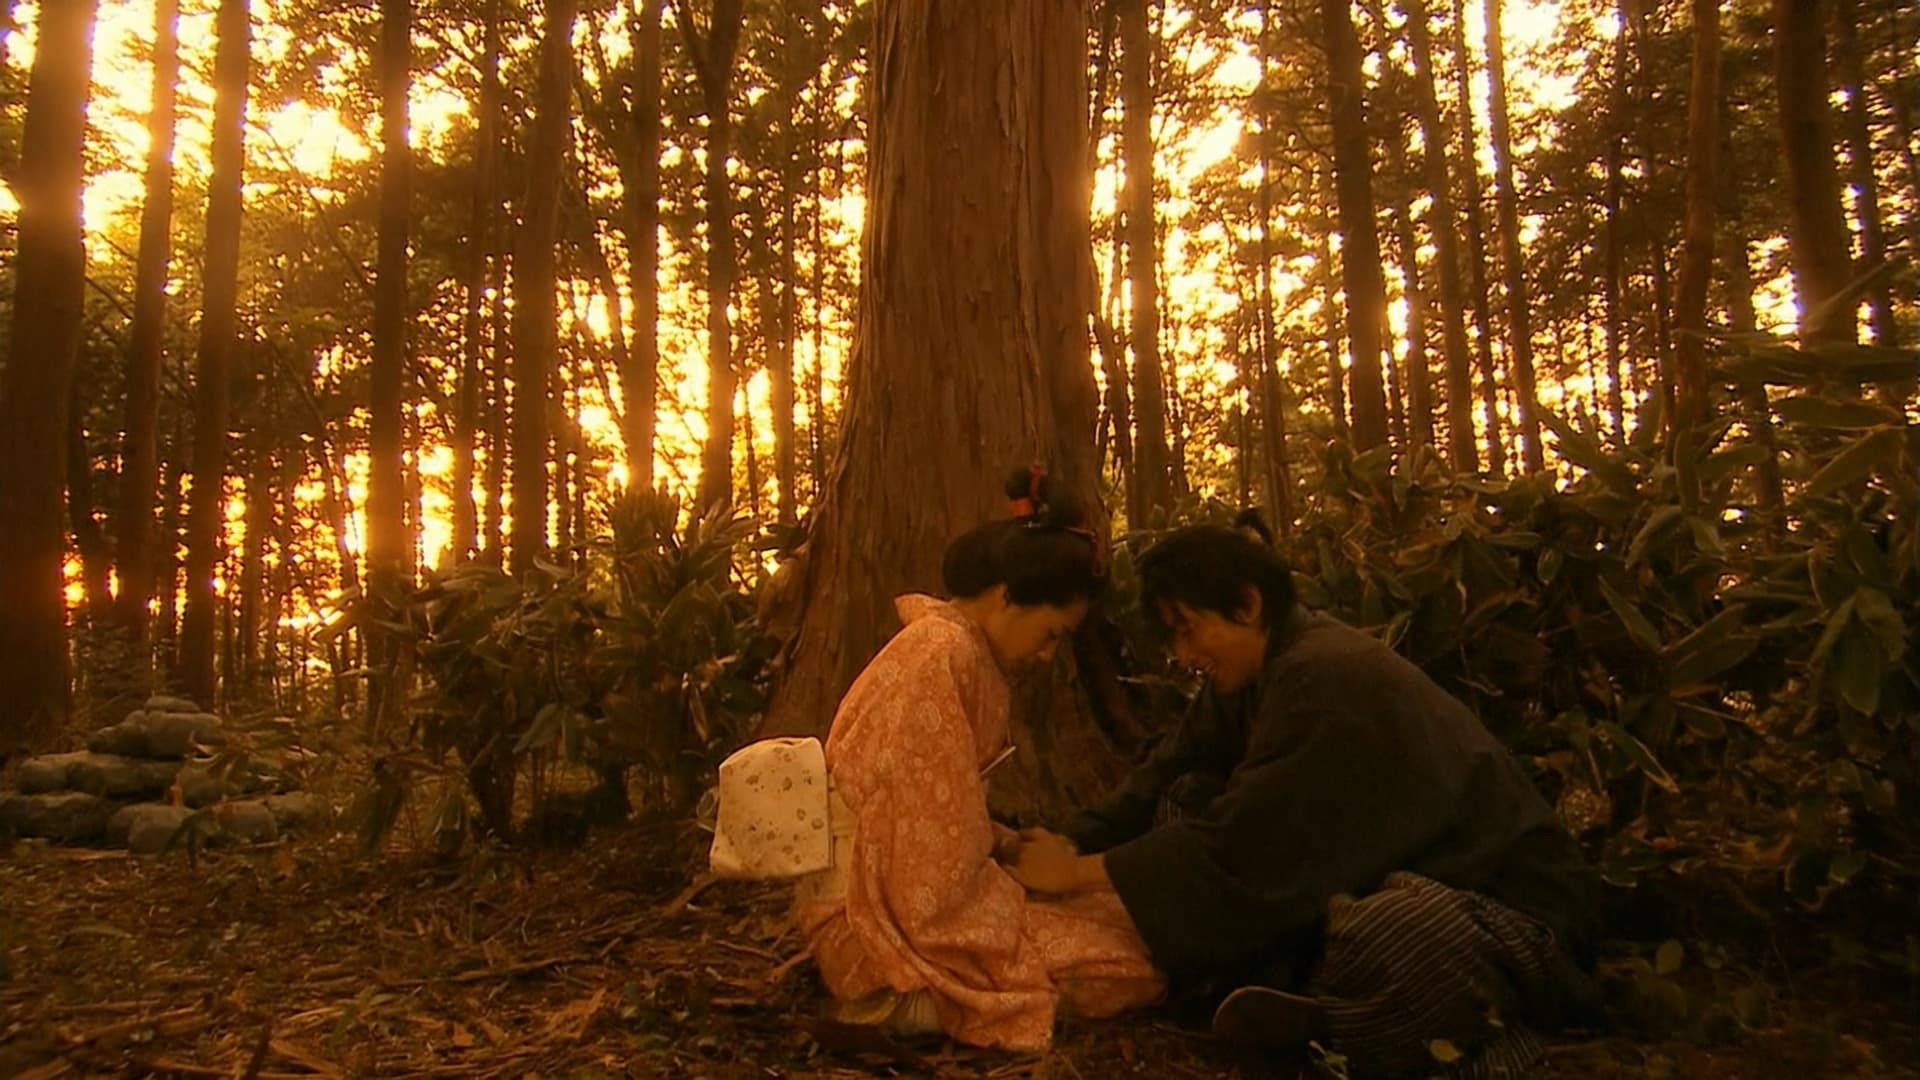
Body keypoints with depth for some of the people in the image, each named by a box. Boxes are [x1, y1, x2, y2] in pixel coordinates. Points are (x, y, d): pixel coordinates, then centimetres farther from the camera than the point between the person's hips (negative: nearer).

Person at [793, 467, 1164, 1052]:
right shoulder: (945, 655, -21)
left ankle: (911, 991, 7)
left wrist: (1006, 842, 4)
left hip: (908, 891, 10)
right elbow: (934, 834, -20)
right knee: (1132, 951, -7)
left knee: (1116, 918, 14)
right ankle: (906, 997, -6)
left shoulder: (958, 648, 11)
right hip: (876, 917, -10)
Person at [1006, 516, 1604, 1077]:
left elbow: (1238, 845, -28)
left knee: (1380, 941, -44)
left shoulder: (1328, 680, -27)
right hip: (1386, 878, 9)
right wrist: (1075, 846, -12)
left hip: (1503, 905, -9)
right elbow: (1164, 777, 3)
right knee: (1183, 812, -4)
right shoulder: (1266, 669, 3)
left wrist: (1078, 874, -21)